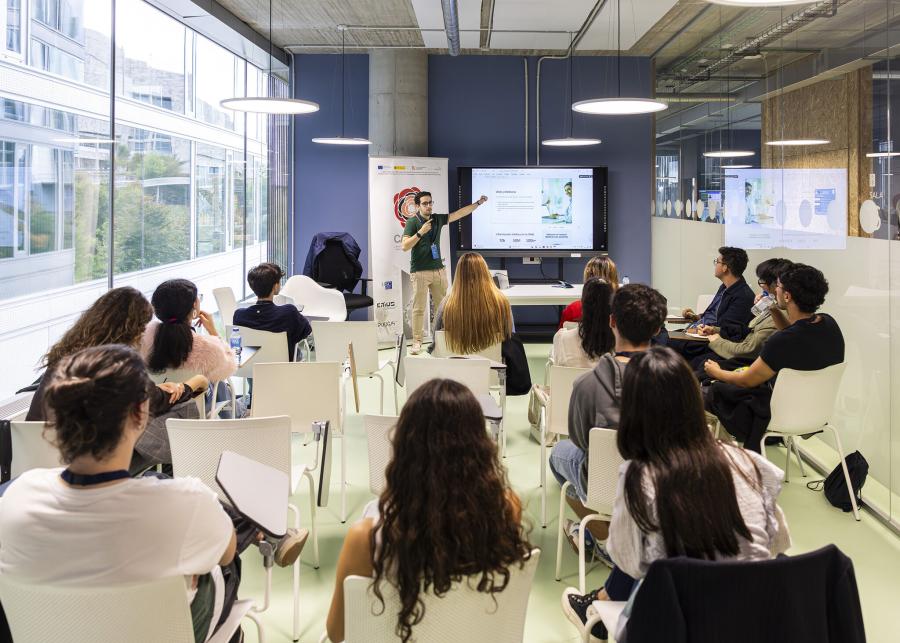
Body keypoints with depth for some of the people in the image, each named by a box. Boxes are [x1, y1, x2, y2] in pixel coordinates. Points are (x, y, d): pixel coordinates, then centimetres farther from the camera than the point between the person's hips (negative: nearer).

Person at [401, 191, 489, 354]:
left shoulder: (438, 219, 10)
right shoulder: (412, 222, -5)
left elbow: (459, 214, 14)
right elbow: (404, 246, -12)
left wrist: (478, 203, 11)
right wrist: (420, 232, -20)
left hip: (438, 270, 5)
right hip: (420, 272, -5)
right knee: (419, 308, -5)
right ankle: (417, 342, 0)